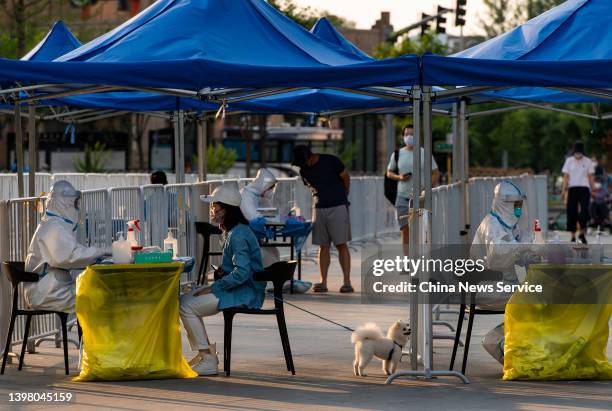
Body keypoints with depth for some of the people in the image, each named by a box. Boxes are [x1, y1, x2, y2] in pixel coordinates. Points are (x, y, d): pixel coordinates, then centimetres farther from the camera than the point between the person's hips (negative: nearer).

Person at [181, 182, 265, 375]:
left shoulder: (238, 235, -19)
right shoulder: (231, 231, 14)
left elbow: (242, 272, -26)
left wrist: (214, 288, -20)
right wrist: (222, 272, 5)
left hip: (245, 293, -10)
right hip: (236, 288, 10)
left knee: (187, 307, -15)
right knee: (184, 300, 11)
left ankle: (209, 361, -11)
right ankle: (204, 353, 12)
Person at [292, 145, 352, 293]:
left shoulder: (331, 161, -9)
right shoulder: (304, 170, 5)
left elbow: (346, 178, 3)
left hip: (338, 207, -4)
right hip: (319, 209, 5)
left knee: (341, 245, -7)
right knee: (323, 246, 3)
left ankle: (347, 282, -9)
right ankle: (323, 282, 3)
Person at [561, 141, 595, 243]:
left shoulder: (588, 162, 6)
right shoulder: (569, 161, 6)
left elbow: (590, 177, 9)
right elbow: (566, 177, 6)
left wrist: (593, 189, 3)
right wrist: (563, 190, -1)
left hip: (584, 188, 0)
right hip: (572, 188, 0)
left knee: (584, 210, -13)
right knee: (572, 212, -1)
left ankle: (582, 233, 1)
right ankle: (573, 236, 5)